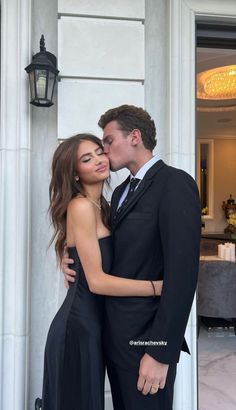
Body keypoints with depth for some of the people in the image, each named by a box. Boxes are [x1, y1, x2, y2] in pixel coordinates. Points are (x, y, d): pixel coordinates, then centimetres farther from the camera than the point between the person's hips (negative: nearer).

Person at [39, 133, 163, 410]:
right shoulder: (81, 205, -18)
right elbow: (96, 281, -22)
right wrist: (160, 286, -20)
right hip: (79, 324, -8)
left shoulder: (101, 206, 9)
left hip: (92, 322, 8)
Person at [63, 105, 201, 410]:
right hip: (114, 333, 8)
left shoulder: (174, 183, -13)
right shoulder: (121, 191, 14)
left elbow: (183, 271, -20)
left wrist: (162, 351, -20)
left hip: (145, 337, -8)